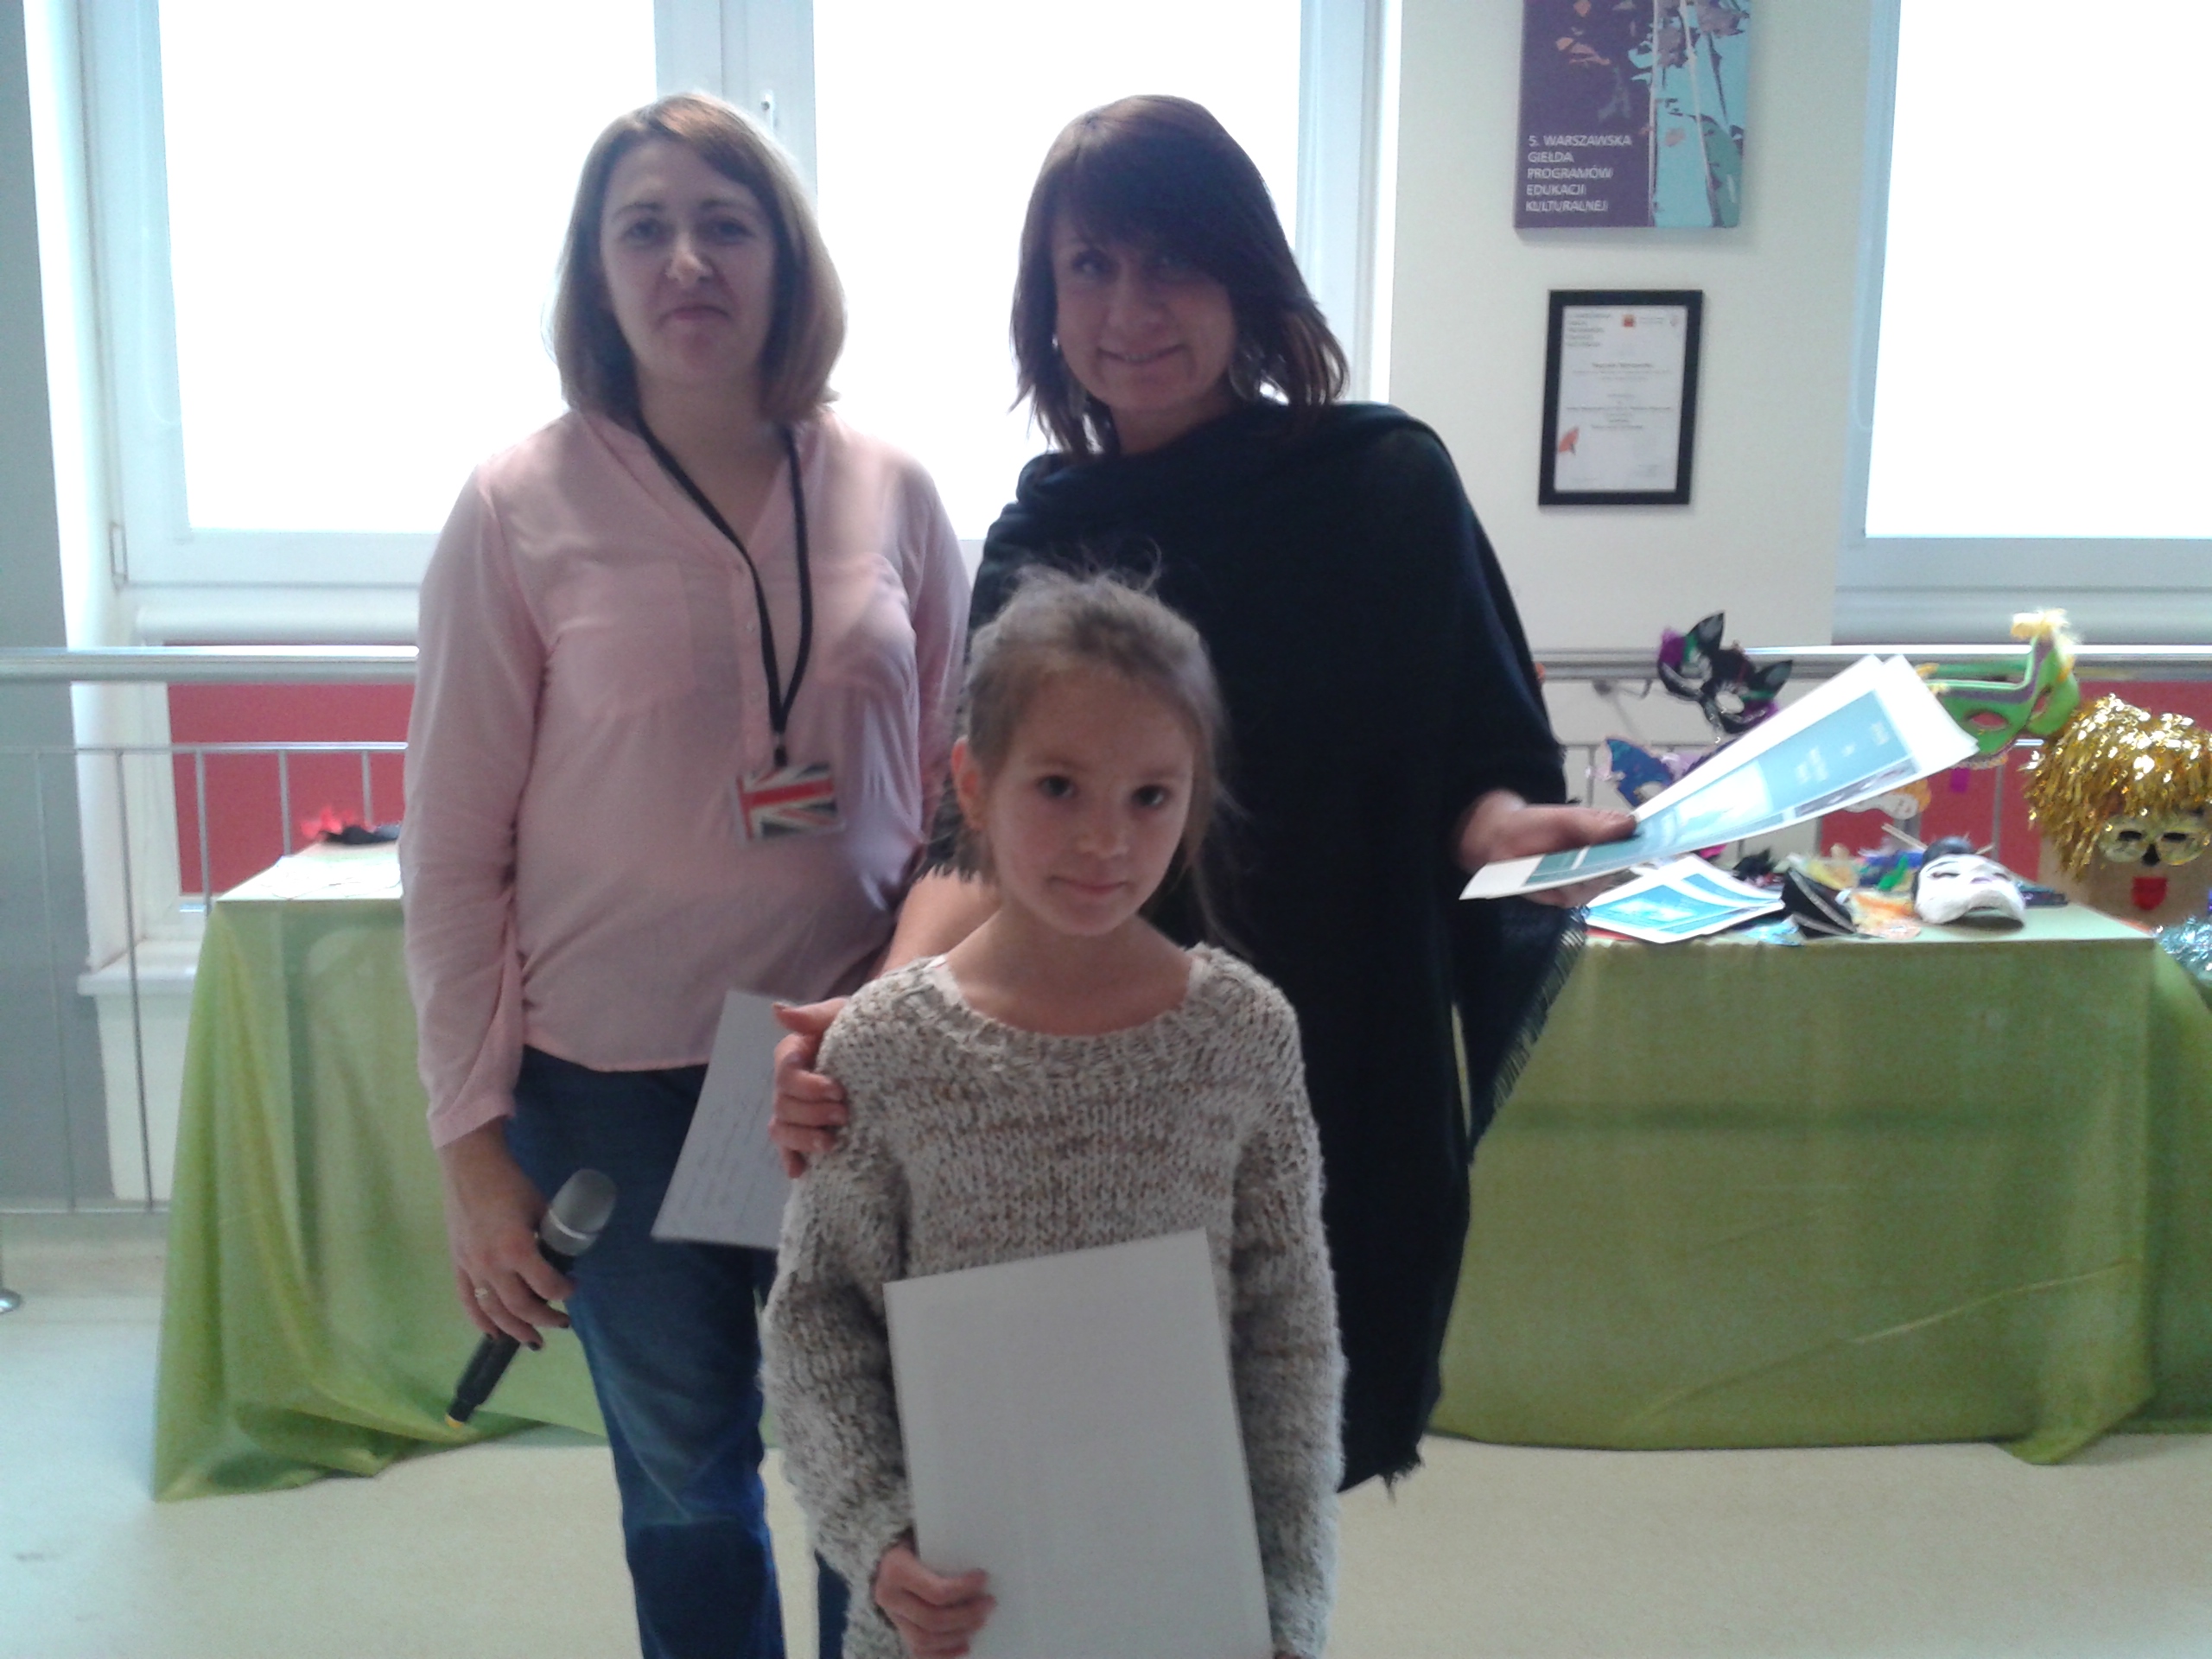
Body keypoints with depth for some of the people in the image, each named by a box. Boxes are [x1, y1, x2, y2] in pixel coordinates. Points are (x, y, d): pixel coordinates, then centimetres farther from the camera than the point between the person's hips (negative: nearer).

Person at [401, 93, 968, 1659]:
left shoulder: (892, 493, 0)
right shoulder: (521, 508, -6)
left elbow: (962, 800, 6)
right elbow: (456, 851, -4)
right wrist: (473, 1141, -5)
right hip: (616, 1081, -1)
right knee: (688, 1482, 15)